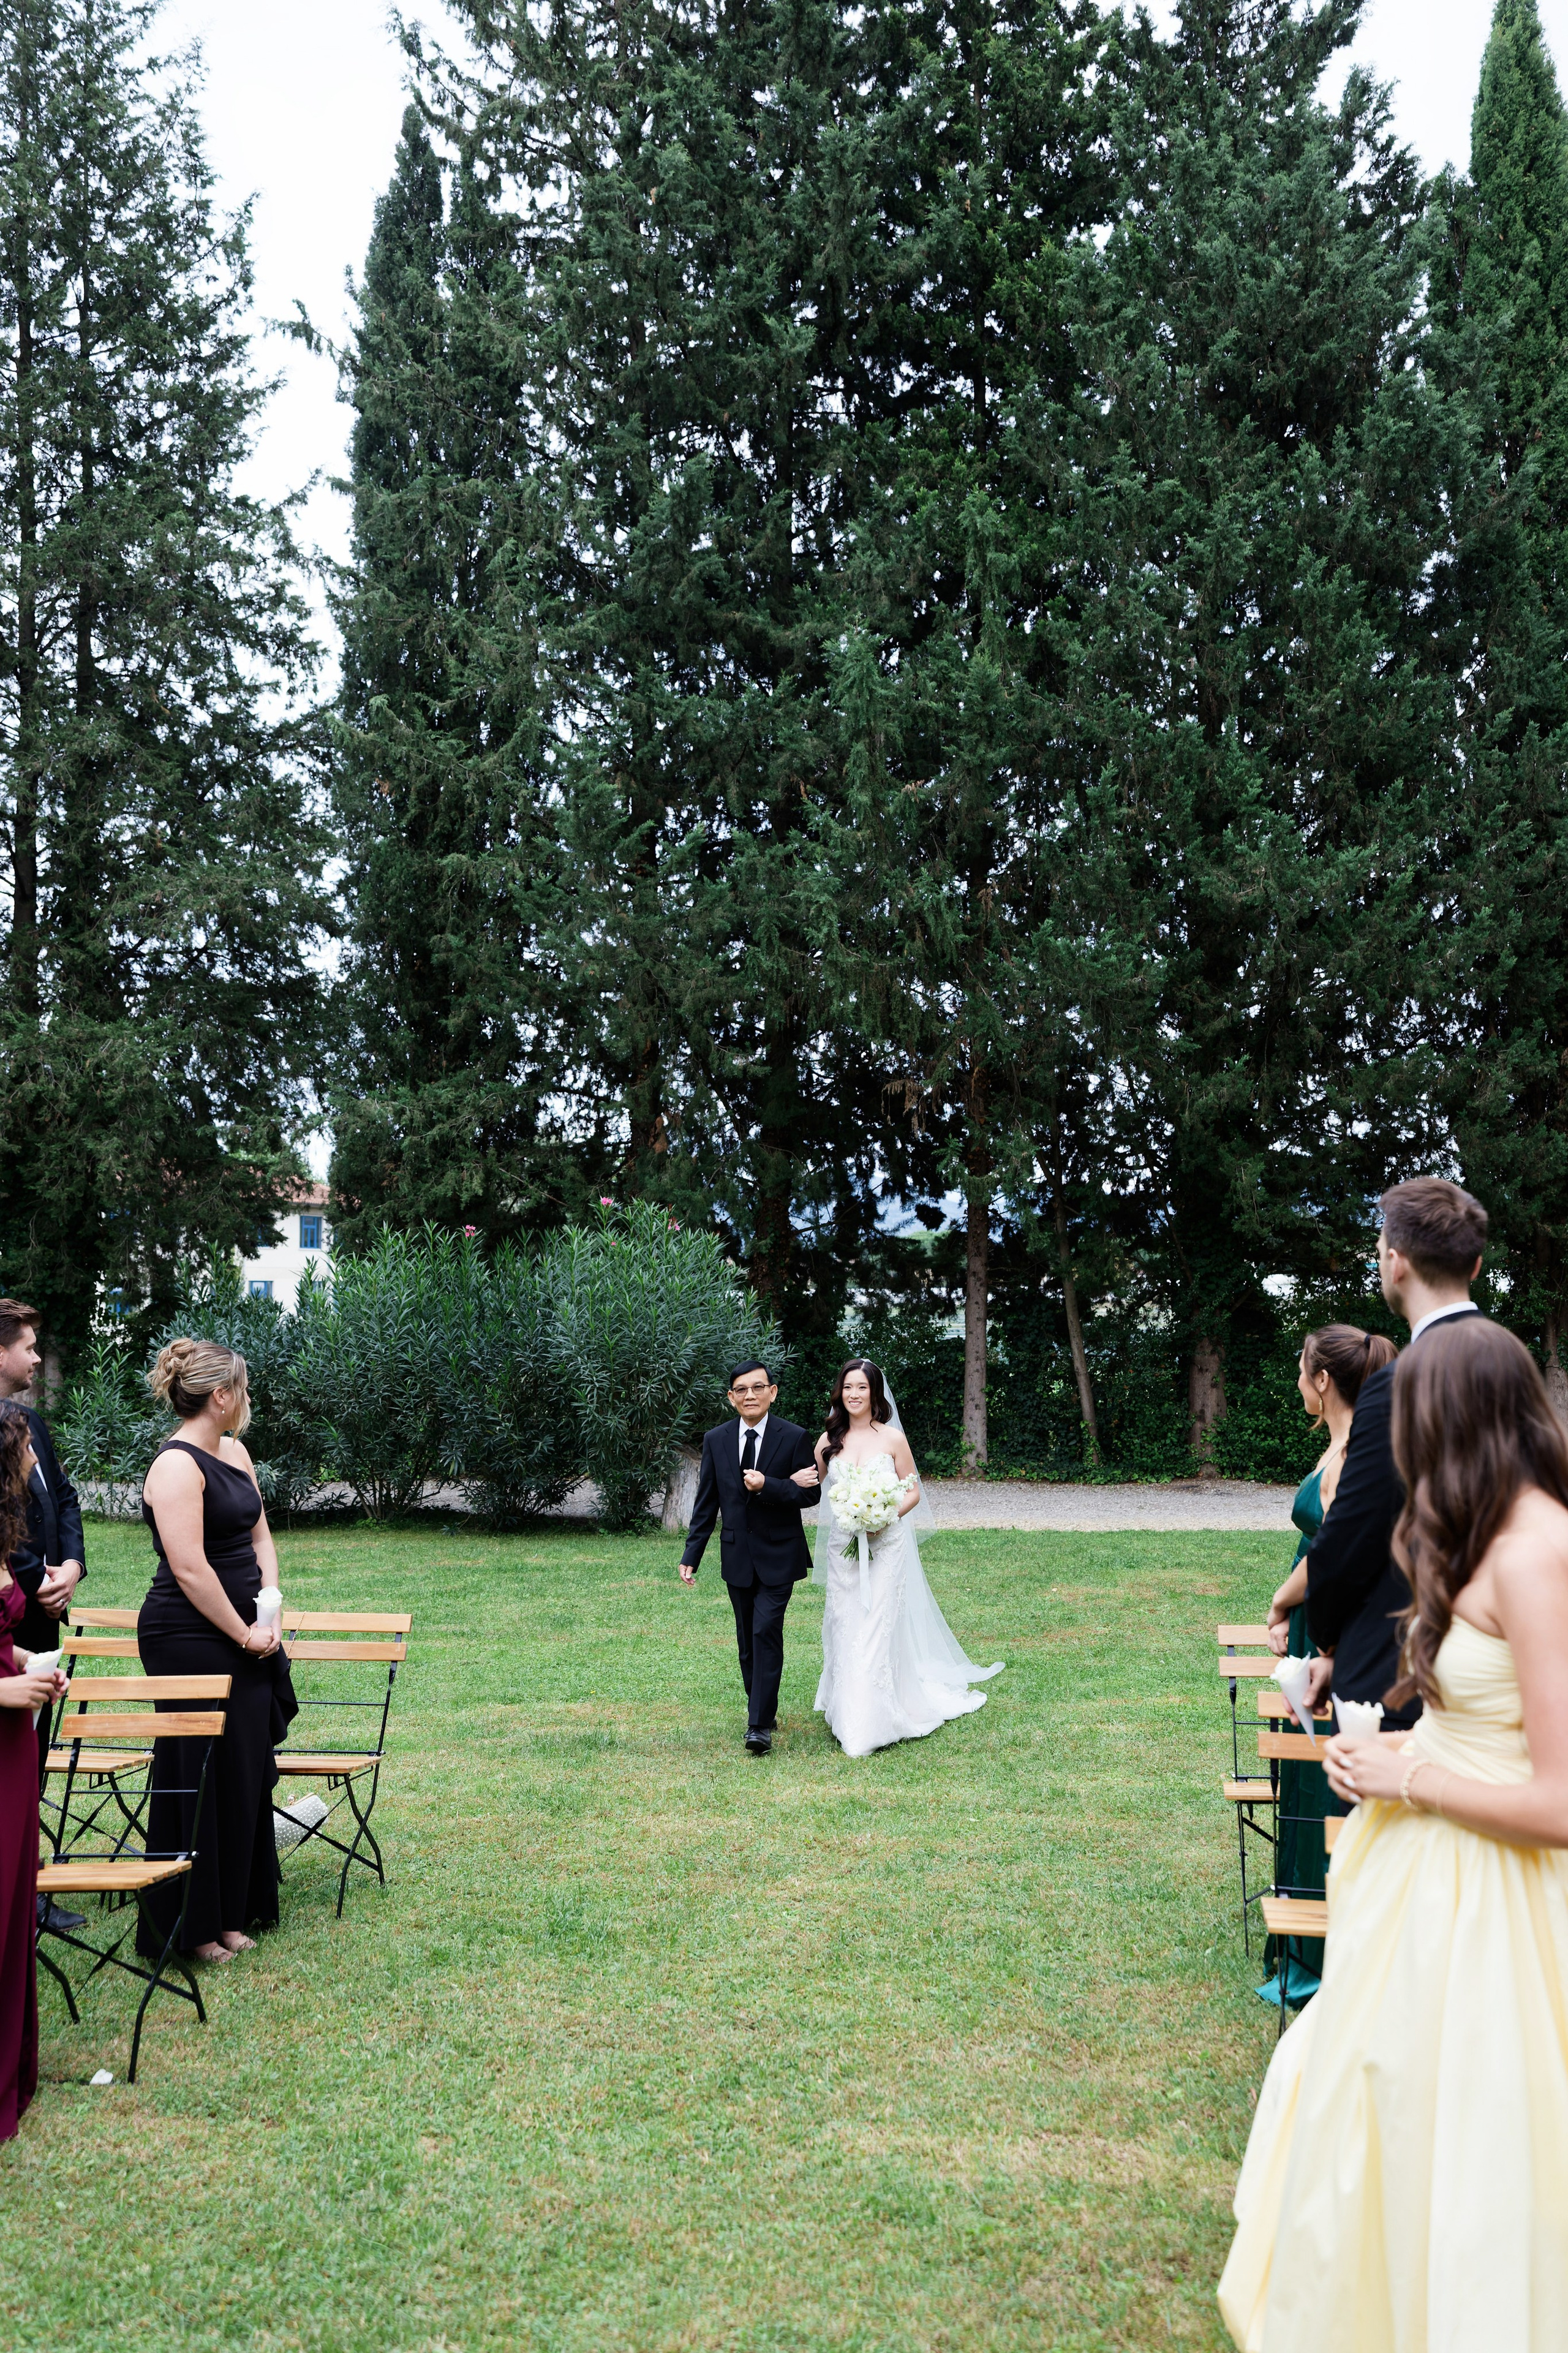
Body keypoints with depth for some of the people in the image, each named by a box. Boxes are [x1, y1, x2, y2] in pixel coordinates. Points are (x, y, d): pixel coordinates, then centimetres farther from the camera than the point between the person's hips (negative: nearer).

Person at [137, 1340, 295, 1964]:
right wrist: (244, 1634, -14)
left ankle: (232, 1911, 25)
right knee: (202, 1778, -1)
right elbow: (190, 1568, -21)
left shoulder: (235, 1453, 12)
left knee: (248, 1773, 13)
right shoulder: (177, 1466, -17)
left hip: (243, 1638, 9)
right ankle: (189, 1929, 11)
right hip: (191, 1639, -9)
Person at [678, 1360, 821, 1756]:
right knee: (748, 1641, 11)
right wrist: (691, 1555, 3)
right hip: (737, 1556, 4)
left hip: (778, 1556, -4)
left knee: (766, 1633, -13)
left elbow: (810, 1494, -6)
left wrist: (766, 1486, -22)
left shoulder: (795, 1438, -5)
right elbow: (706, 1502, 7)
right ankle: (763, 1709, 26)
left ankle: (760, 1725, -11)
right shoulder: (716, 1440, 4)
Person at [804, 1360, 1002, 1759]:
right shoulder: (829, 1441, 5)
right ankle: (848, 1716, 14)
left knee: (876, 1629, -7)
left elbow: (913, 1492, 4)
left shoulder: (893, 1438, -1)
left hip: (885, 1545, -2)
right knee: (845, 1629, 3)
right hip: (843, 1547, 3)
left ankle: (873, 1723, -2)